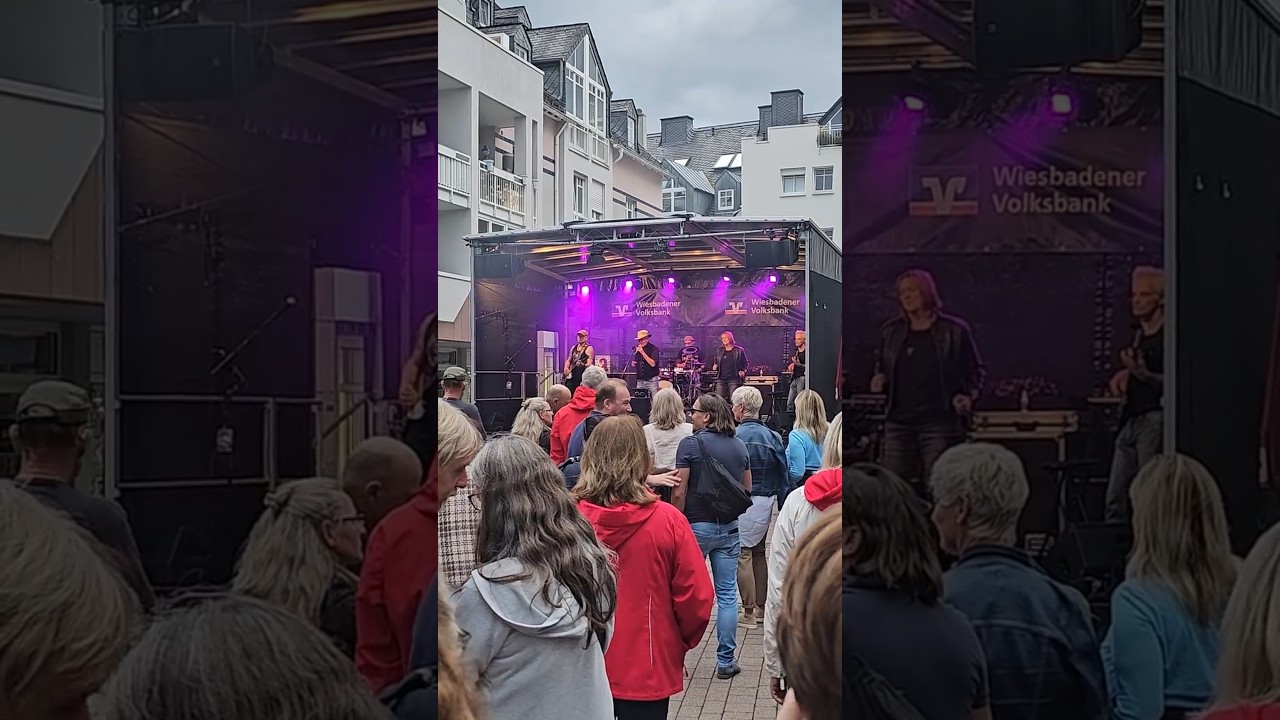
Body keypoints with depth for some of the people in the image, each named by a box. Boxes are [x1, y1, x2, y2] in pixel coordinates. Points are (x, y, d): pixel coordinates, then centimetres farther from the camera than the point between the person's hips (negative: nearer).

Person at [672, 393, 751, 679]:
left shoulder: (691, 444, -11)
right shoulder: (739, 445, 6)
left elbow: (679, 492, -13)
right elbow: (747, 488, 13)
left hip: (697, 525, -4)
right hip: (729, 527, 4)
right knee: (727, 595, 7)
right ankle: (726, 661, 12)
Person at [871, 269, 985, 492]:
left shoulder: (955, 330, 0)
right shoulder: (891, 332, 9)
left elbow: (977, 371, 7)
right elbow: (881, 369, 22)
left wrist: (969, 396, -10)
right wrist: (879, 381, 0)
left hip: (940, 423, -3)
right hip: (898, 424, 3)